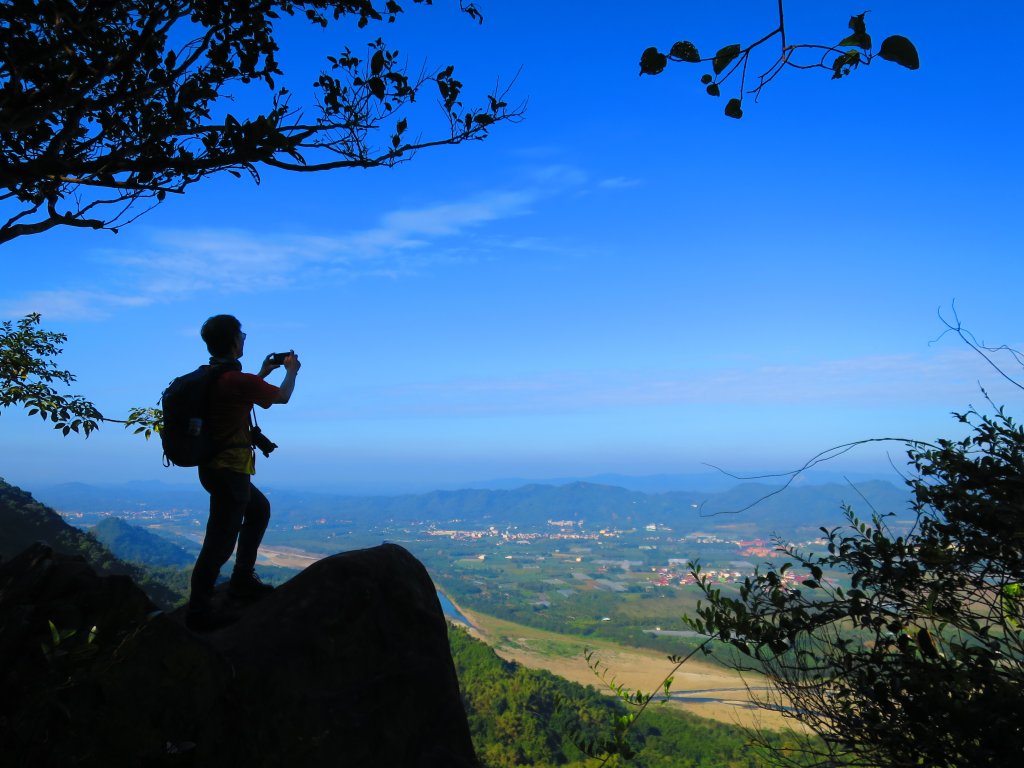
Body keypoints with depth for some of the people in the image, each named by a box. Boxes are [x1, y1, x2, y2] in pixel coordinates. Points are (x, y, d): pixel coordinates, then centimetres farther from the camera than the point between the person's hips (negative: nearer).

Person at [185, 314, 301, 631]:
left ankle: (242, 580, 32)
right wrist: (291, 371, 13)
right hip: (229, 471, -10)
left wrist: (264, 372, 30)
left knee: (259, 509, 25)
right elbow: (282, 397, -5)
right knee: (221, 541, -3)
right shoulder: (238, 381, -21)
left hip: (214, 466, 10)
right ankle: (198, 611, 4)